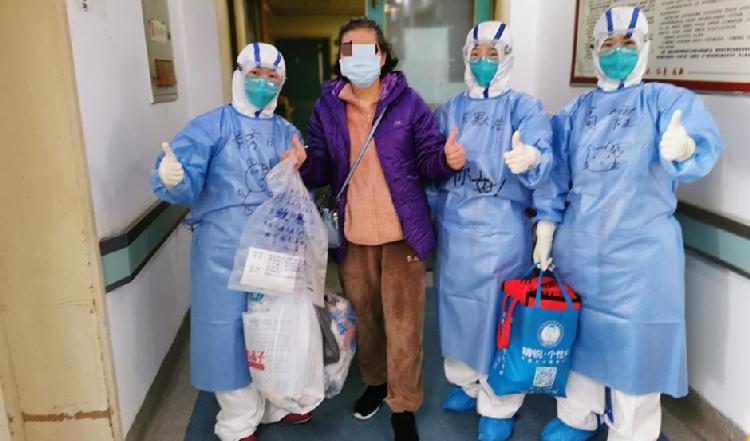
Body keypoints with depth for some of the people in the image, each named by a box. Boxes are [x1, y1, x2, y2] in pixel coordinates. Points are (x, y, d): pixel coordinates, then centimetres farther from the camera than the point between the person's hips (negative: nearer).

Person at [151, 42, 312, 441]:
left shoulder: (286, 132, 11)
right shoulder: (211, 126, -4)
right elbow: (186, 183, -17)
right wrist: (173, 180, -38)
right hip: (225, 248, -4)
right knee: (230, 327, 4)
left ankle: (278, 402, 39)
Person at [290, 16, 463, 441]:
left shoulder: (409, 102, -4)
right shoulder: (326, 108, 2)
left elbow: (427, 159, -3)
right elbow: (322, 170, 3)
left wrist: (448, 158, -26)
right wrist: (303, 164, -19)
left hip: (402, 234, -2)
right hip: (353, 236, 3)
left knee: (403, 324, 5)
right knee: (364, 318, 20)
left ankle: (404, 406, 24)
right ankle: (375, 381, 45)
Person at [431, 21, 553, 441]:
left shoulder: (525, 107, -4)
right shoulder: (449, 110, 10)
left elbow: (543, 156, -21)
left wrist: (530, 159, -40)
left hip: (501, 229, -4)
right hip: (453, 225, 5)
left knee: (498, 312, 4)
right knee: (457, 304, 16)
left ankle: (498, 406, 22)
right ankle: (465, 382, 39)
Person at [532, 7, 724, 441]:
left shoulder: (668, 99, -2)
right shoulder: (575, 112, 10)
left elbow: (703, 145, -20)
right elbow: (556, 173, 10)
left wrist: (683, 150, -43)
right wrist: (545, 228, 2)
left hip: (640, 250, -4)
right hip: (578, 245, 4)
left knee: (633, 341, 4)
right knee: (576, 331, 15)